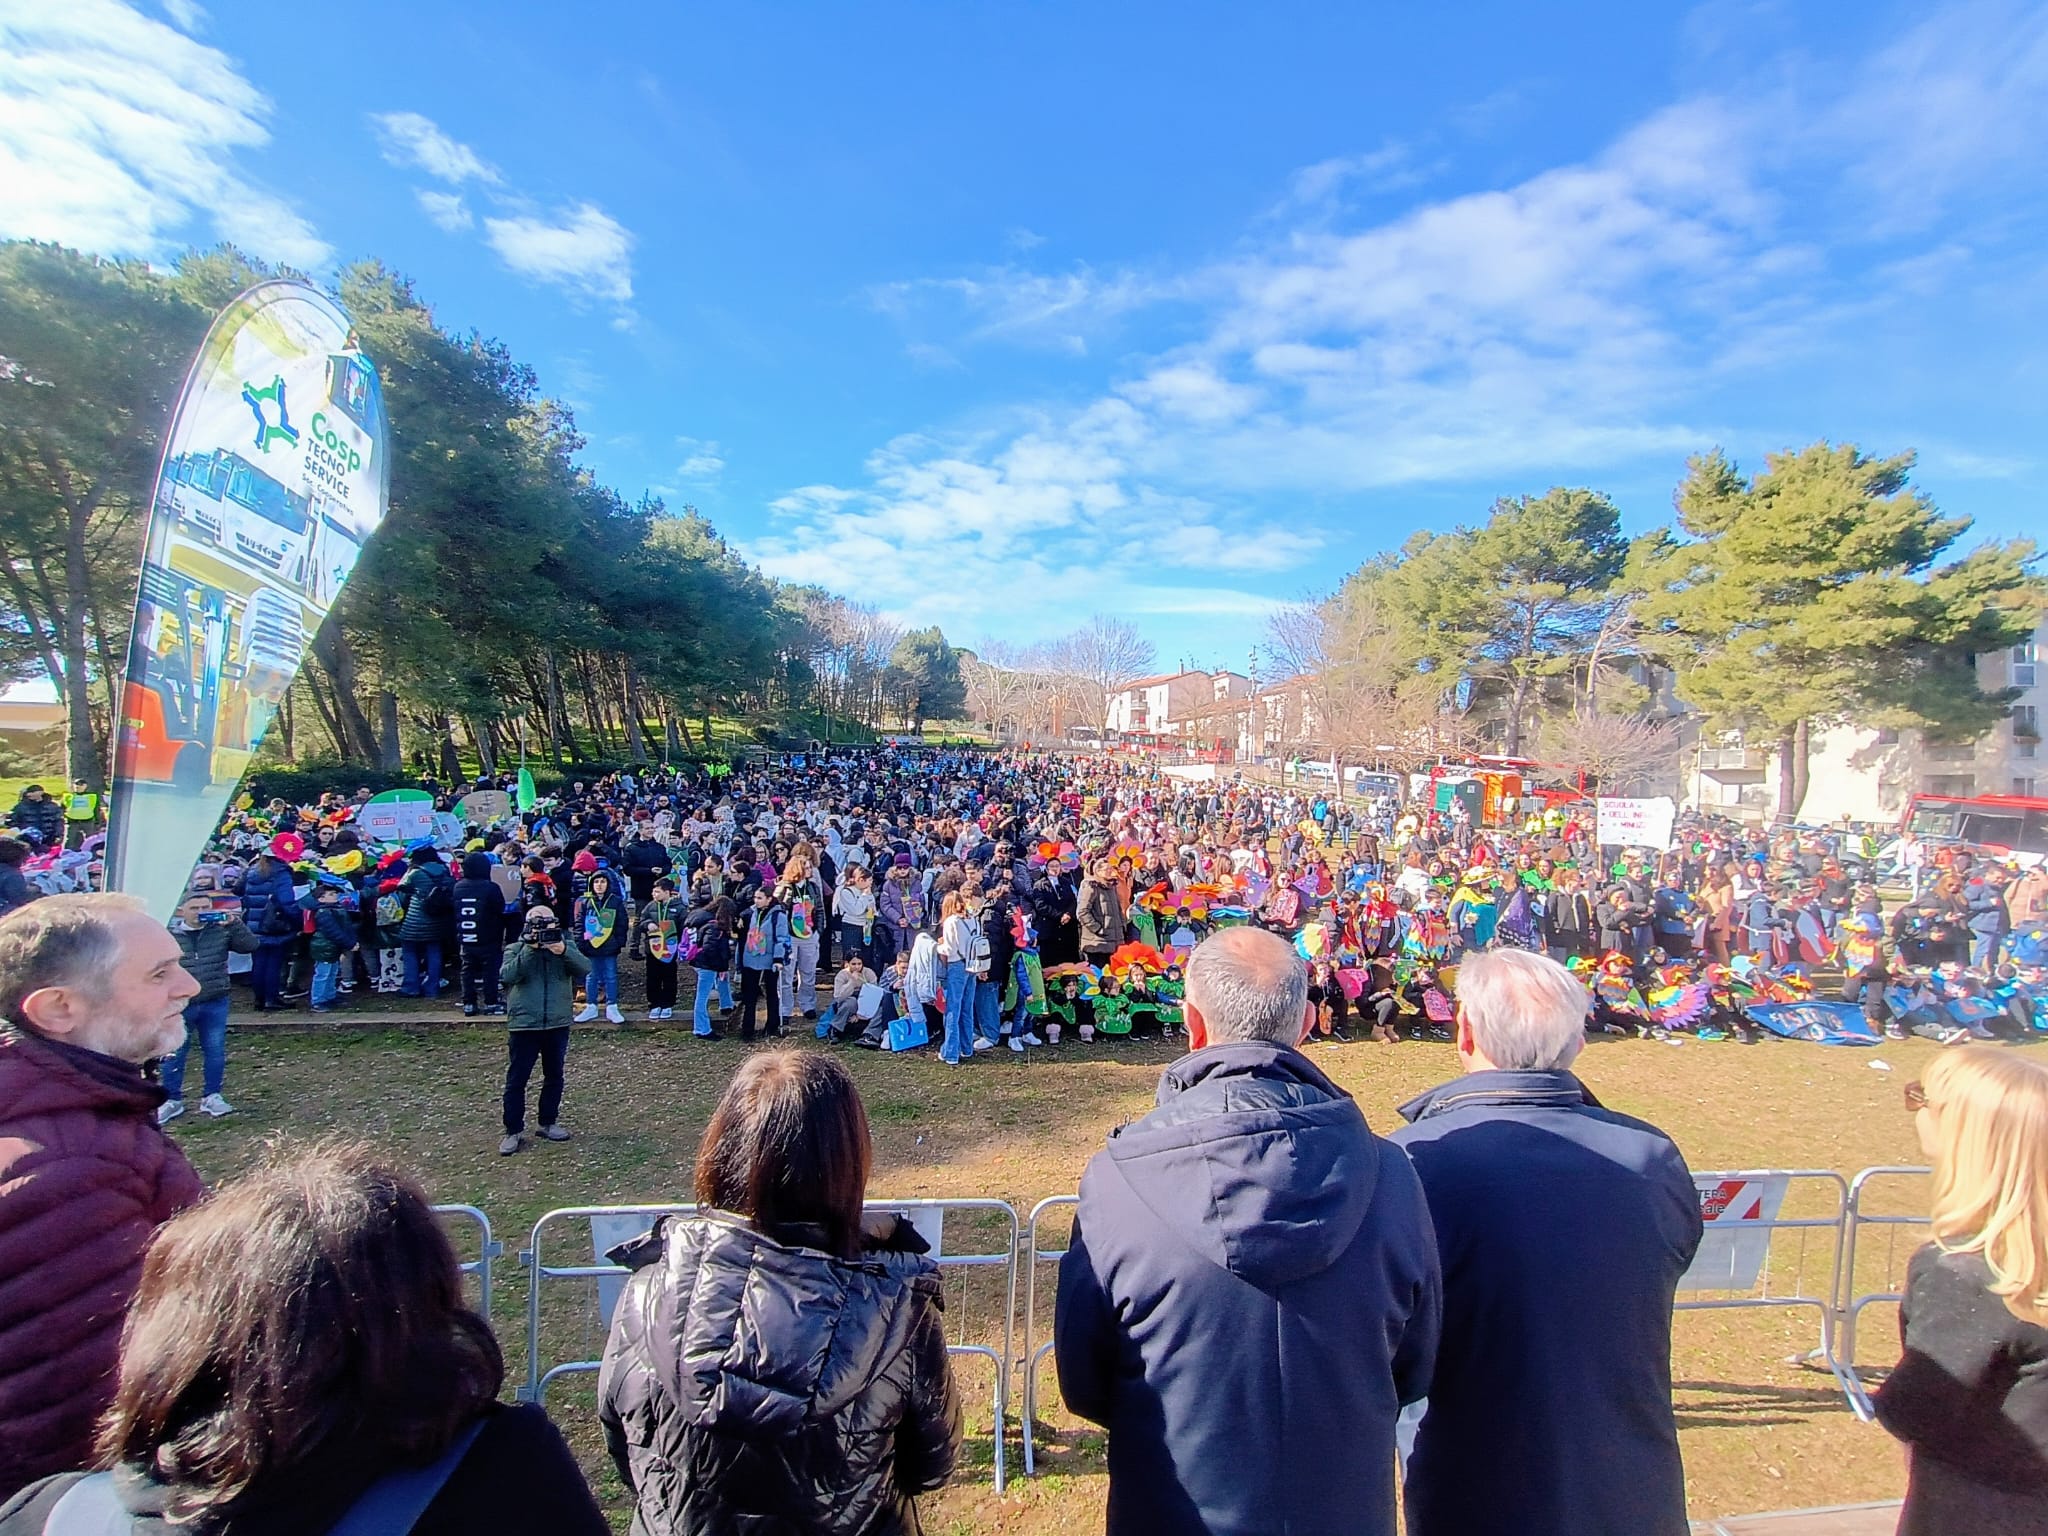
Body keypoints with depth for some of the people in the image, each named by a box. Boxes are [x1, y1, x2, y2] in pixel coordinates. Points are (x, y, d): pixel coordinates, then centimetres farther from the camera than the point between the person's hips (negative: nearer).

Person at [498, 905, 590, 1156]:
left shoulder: (565, 947, 5)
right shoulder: (516, 949, 1)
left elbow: (585, 968, -11)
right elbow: (507, 975, -17)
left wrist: (564, 951, -27)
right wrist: (529, 949, -24)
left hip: (558, 1025, 2)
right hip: (524, 1025, -2)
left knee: (554, 1077, 13)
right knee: (516, 1080, 2)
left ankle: (548, 1123, 27)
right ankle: (514, 1131, 12)